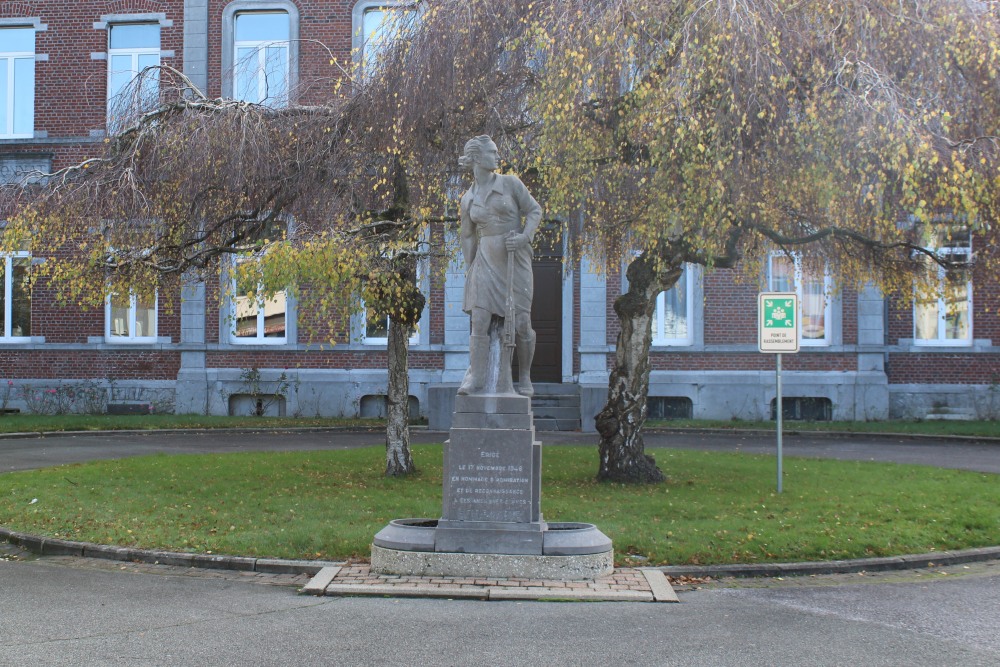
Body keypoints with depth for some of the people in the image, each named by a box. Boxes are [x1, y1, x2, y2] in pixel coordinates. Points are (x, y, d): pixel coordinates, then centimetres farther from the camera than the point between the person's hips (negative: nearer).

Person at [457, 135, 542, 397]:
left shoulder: (510, 183, 1)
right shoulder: (467, 200, 9)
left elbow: (534, 210, 2)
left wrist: (524, 237, -14)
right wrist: (471, 269, 13)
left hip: (515, 260, -2)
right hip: (486, 260, 2)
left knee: (521, 323, -2)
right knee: (479, 320, -11)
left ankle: (525, 377, 17)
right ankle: (476, 377, -8)